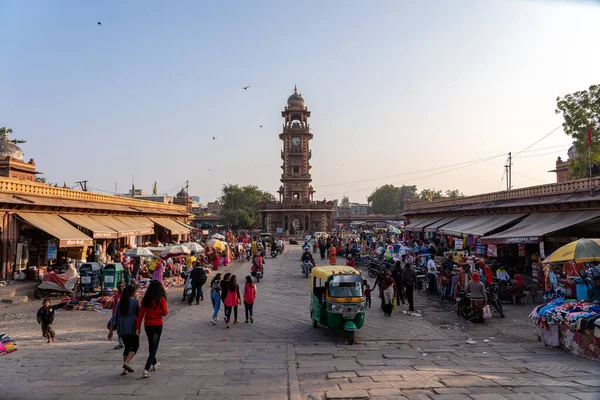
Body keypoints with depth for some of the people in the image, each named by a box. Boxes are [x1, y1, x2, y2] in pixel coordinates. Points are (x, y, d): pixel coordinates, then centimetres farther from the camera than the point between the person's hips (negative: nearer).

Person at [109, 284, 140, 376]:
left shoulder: (120, 302, 6)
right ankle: (126, 363, -12)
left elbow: (115, 316, 6)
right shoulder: (136, 302, -7)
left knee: (127, 346, 16)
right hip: (132, 328, -5)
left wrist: (111, 330, 9)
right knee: (135, 346, 9)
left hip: (121, 329, 5)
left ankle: (125, 370, 13)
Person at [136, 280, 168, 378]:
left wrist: (138, 327, 2)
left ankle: (154, 363, 43)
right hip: (157, 325, -4)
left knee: (151, 345, 23)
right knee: (154, 347, -1)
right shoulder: (161, 299, -13)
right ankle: (146, 369, -14)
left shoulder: (145, 299, -2)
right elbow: (165, 313, -10)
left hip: (147, 325, 4)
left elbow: (141, 313, -2)